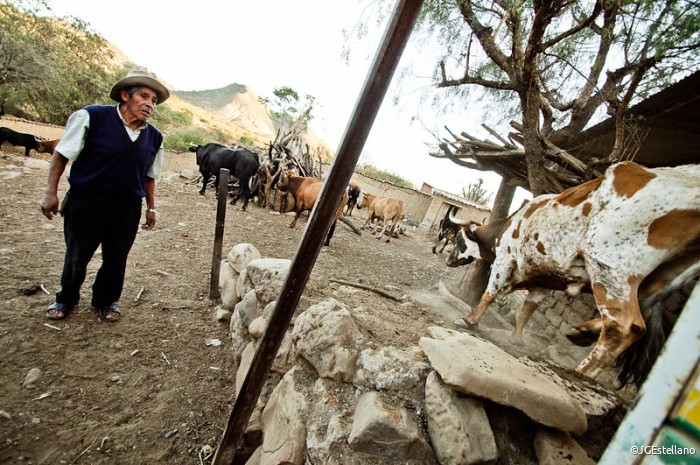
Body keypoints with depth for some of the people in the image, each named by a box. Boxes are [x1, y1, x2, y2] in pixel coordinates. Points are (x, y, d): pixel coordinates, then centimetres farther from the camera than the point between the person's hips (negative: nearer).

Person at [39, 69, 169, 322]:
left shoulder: (154, 137, 2)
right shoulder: (91, 117, -9)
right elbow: (61, 154, -3)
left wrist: (151, 208, 11)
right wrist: (51, 193, -6)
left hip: (127, 209, 3)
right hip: (84, 203, -2)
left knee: (116, 260, 13)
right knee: (76, 257, 15)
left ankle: (106, 300, 38)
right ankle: (66, 299, 42)